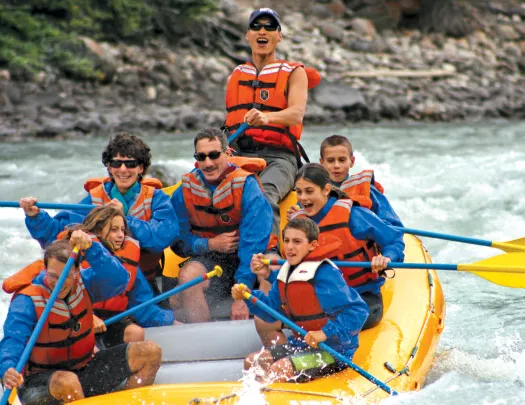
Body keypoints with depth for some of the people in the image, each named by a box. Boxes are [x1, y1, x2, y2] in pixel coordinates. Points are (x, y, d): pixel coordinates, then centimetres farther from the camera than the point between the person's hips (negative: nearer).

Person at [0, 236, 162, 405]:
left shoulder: (83, 283, -5)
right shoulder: (27, 301, -18)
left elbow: (119, 279, -23)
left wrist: (91, 248, -36)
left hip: (83, 369, 6)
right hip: (39, 382, -6)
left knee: (150, 352, -6)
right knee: (67, 382, -43)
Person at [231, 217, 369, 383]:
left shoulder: (324, 274, -20)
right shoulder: (286, 273, 8)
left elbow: (358, 310, -25)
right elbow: (272, 311, 14)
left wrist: (325, 333, -30)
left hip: (332, 350, -9)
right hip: (301, 344, 9)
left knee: (278, 370, -26)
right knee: (252, 362, 7)